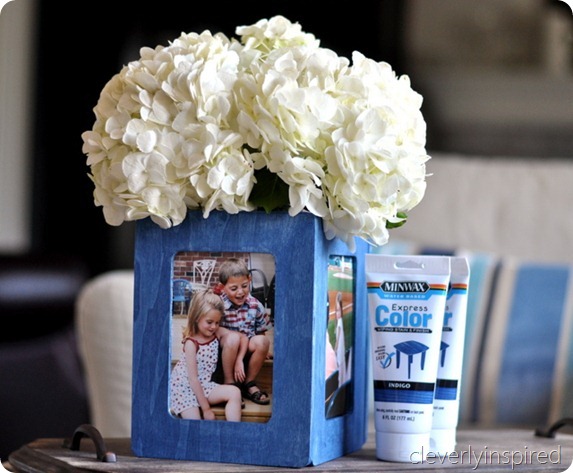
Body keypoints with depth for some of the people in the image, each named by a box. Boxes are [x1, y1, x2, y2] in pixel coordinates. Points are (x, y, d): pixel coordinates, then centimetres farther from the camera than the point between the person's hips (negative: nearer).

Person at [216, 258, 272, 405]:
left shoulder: (256, 306, -8)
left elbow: (260, 334, -4)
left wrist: (240, 358, -14)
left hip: (245, 353, 3)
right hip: (224, 353, -3)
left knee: (263, 341, -26)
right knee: (233, 338, -33)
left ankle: (249, 384, -5)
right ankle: (229, 384, -15)